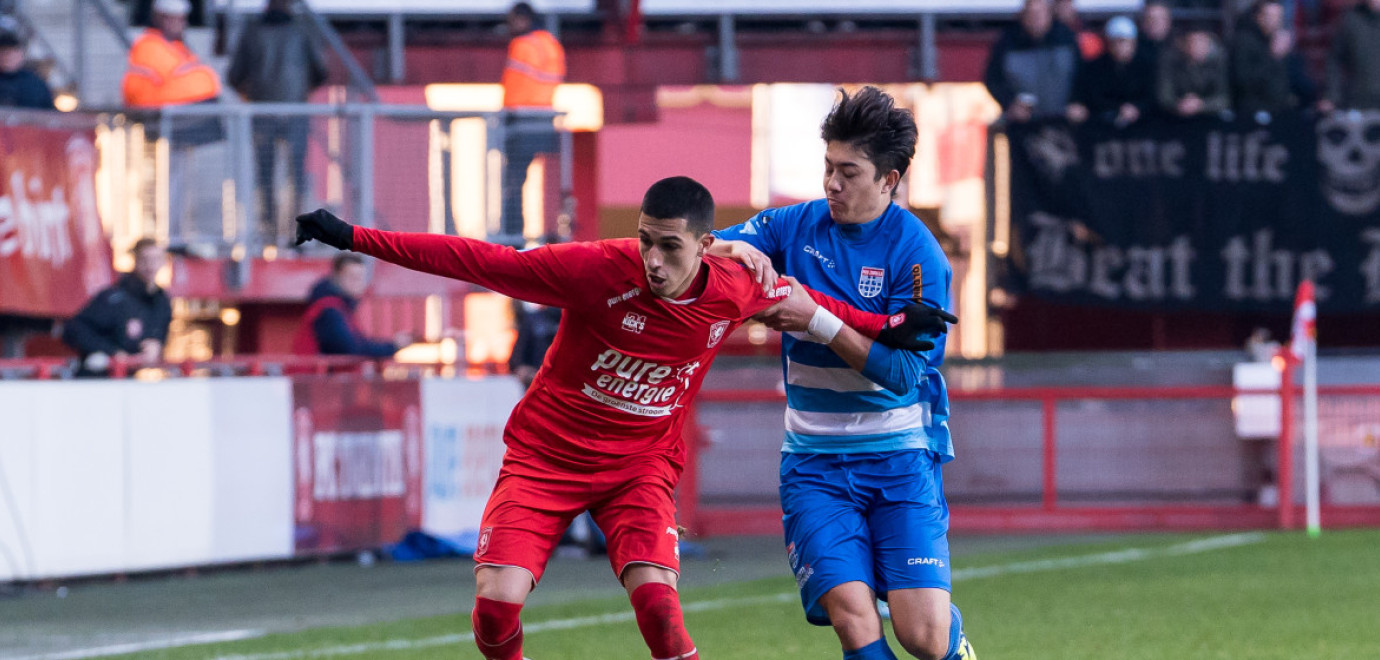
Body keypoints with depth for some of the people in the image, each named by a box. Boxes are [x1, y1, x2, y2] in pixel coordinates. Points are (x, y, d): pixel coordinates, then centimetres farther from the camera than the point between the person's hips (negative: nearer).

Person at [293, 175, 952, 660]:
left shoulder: (734, 292, -14)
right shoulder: (599, 270, -24)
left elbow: (796, 300, 11)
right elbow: (477, 260, -20)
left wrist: (883, 330, 13)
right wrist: (354, 238, -21)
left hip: (642, 463, 1)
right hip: (545, 454, -1)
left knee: (655, 597, -22)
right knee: (497, 601, -18)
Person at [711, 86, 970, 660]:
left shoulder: (918, 255, -9)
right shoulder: (794, 227, 2)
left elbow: (903, 371, -16)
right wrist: (730, 248, -21)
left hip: (901, 461, -2)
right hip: (815, 462, 2)